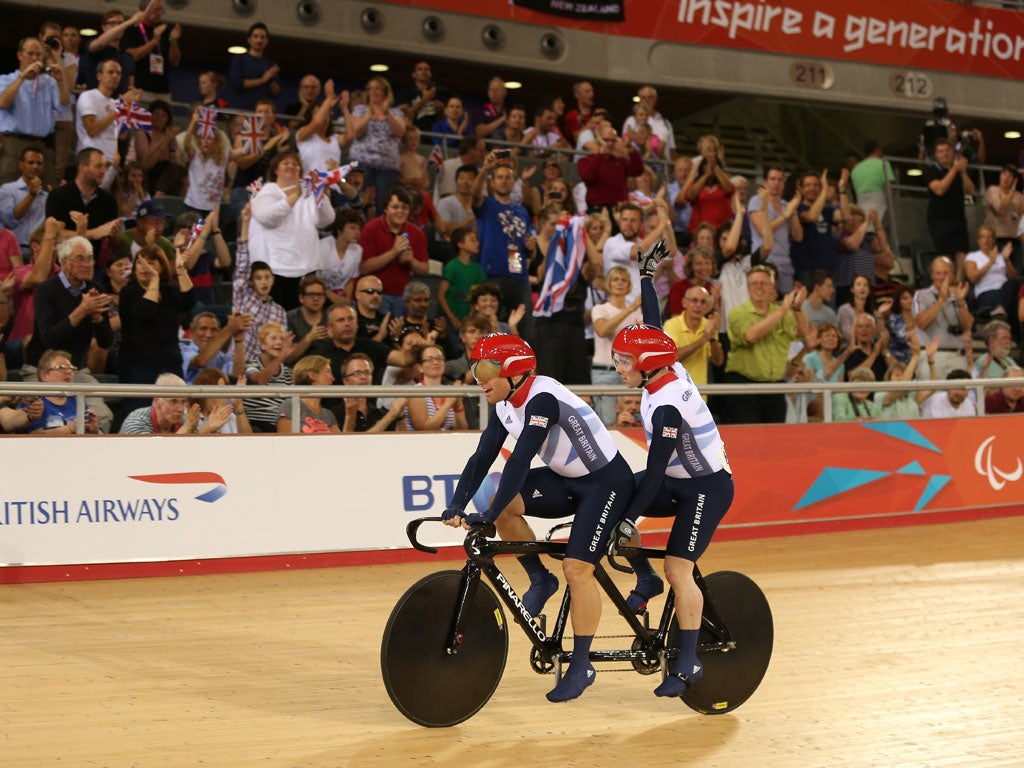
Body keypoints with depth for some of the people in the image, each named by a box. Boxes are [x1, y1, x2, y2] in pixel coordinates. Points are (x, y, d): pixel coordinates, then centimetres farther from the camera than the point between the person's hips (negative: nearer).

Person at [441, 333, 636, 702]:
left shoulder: (542, 399, -29)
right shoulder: (505, 404, -2)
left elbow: (520, 460, -36)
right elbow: (482, 457, -5)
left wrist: (488, 515, -39)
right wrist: (456, 506, -17)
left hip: (606, 481, -8)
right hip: (568, 479, 8)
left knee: (576, 569, -13)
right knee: (505, 504, -14)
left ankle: (581, 665, -1)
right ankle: (540, 580, 5)